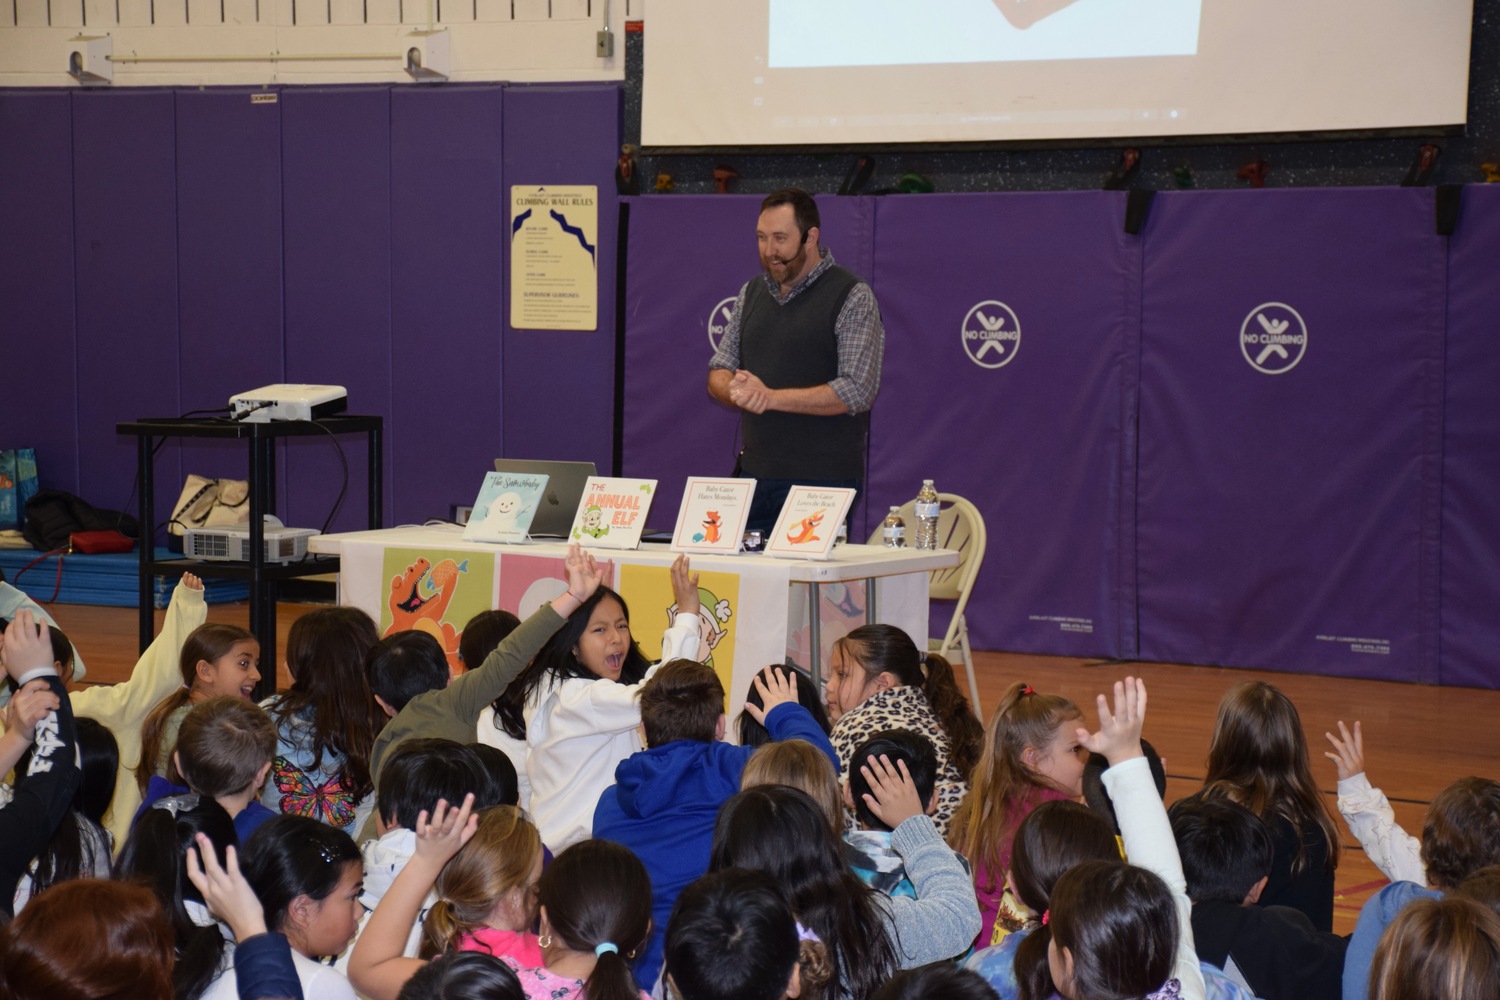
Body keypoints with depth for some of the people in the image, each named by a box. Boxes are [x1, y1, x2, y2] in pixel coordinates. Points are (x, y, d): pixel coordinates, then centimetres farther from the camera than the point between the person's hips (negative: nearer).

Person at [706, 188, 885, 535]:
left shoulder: (852, 297, -6)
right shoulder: (752, 293, 15)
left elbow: (857, 392, -15)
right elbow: (718, 372, 16)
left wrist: (771, 397, -18)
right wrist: (736, 390, -9)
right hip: (755, 477, 6)